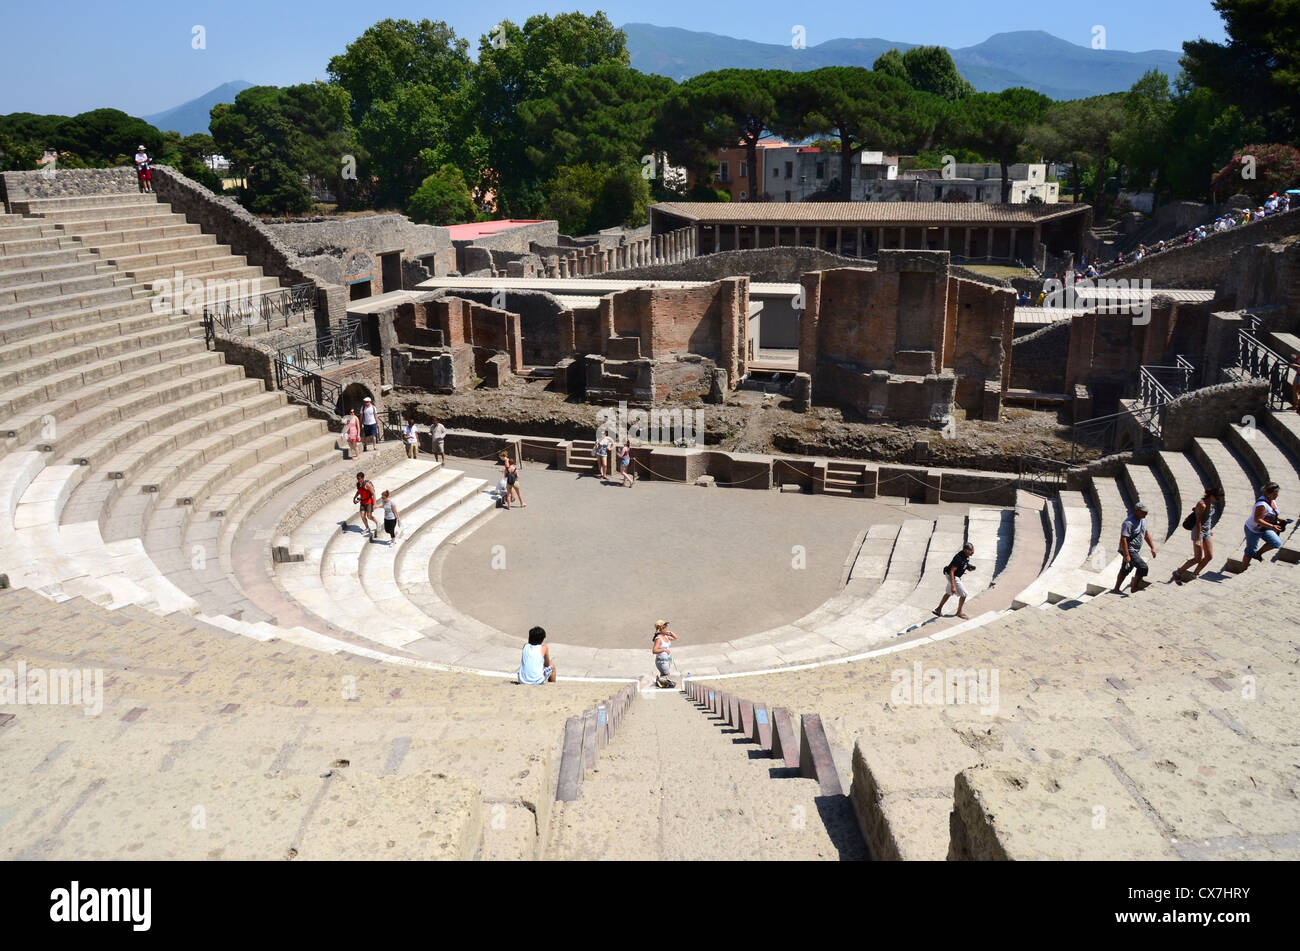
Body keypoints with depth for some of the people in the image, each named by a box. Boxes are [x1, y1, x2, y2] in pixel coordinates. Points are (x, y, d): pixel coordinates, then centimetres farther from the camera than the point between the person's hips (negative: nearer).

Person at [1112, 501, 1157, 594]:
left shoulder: (1143, 520, 6)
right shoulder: (1129, 523, -24)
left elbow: (1146, 533, 20)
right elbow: (1123, 539, -27)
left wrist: (1152, 547, 17)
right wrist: (1126, 555, -29)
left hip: (1136, 550, 10)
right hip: (1129, 550, -10)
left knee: (1125, 570, 16)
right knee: (1143, 567, -15)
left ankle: (1116, 589, 27)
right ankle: (1134, 587, 1)